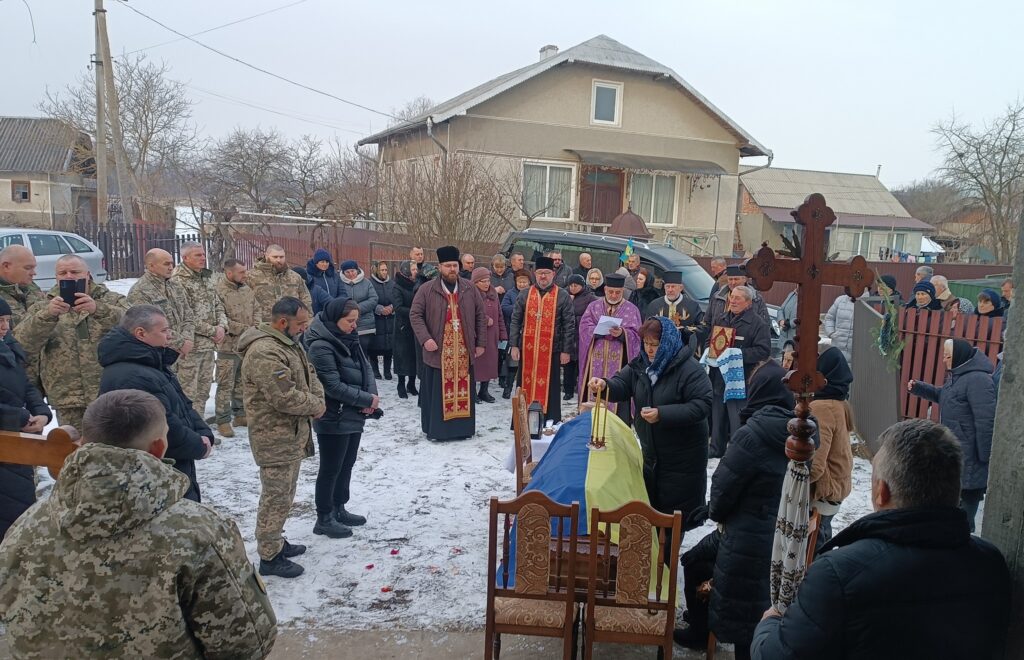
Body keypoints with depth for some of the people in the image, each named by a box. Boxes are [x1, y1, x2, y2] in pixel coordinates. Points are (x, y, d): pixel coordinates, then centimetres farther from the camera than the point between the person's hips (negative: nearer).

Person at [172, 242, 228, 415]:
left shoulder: (207, 277, 14)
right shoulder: (178, 281, -13)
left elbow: (218, 305, 17)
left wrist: (222, 326, -2)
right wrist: (212, 331, -14)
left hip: (209, 344, 8)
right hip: (191, 344, -8)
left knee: (203, 390, 16)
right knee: (188, 391, -3)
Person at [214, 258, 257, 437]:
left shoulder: (247, 289, 9)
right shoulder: (219, 291, -16)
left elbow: (255, 312, 17)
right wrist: (246, 329, -18)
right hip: (229, 346, -7)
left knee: (242, 382, 18)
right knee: (225, 385, 0)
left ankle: (240, 414, 30)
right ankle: (223, 421, 8)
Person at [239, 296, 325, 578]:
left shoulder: (290, 343, 10)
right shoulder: (264, 352, -24)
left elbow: (309, 375, 15)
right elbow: (285, 397, -29)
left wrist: (318, 401, -5)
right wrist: (315, 406, -12)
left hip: (293, 433, 11)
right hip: (275, 438, -10)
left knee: (284, 494, 22)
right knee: (276, 497, -1)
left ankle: (276, 541, 36)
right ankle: (269, 557, 10)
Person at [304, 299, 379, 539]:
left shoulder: (349, 339, 6)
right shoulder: (321, 346, -20)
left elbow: (366, 368, 7)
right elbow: (333, 386, -24)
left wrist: (372, 397, -10)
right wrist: (367, 399, -18)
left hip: (354, 415, 9)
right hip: (333, 419, -9)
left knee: (347, 464, 19)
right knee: (331, 469, 3)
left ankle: (338, 509, 34)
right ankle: (324, 518, 16)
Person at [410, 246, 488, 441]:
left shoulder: (470, 289, 6)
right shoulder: (427, 289, -2)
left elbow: (481, 316, 10)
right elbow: (415, 315, -2)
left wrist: (481, 343, 6)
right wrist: (425, 338, -15)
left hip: (464, 351, 3)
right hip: (438, 351, -2)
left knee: (463, 390, 8)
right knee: (437, 391, 2)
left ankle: (463, 428, 18)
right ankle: (436, 429, 12)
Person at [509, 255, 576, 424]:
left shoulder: (563, 296, 0)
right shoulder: (524, 294, 7)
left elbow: (569, 325, -1)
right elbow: (515, 321, 7)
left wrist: (566, 350, -6)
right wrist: (513, 345, 0)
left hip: (551, 350, -2)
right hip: (527, 349, 2)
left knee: (549, 387, 4)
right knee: (526, 385, 9)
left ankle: (551, 422, 13)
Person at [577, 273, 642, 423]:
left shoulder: (631, 309, 6)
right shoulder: (594, 306, 11)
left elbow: (635, 334, -3)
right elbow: (585, 327, 0)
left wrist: (622, 333, -22)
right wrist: (600, 330, -17)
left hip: (620, 362, -2)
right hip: (596, 362, 2)